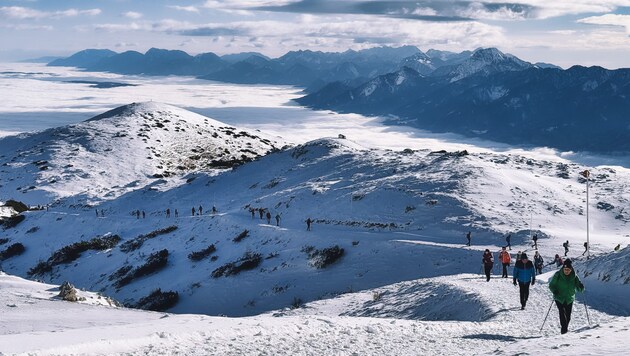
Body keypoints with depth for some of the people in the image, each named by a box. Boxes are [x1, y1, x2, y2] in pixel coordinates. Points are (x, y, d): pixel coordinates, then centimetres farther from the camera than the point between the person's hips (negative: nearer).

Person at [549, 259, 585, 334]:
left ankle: (565, 328, 29)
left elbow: (579, 287, 1)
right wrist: (554, 291, -22)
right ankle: (563, 328, -21)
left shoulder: (574, 277, -3)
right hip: (559, 298, -2)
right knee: (562, 312, -21)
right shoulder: (558, 275, -8)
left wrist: (581, 288, -24)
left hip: (569, 299, 2)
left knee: (568, 316, 6)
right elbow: (551, 285, -2)